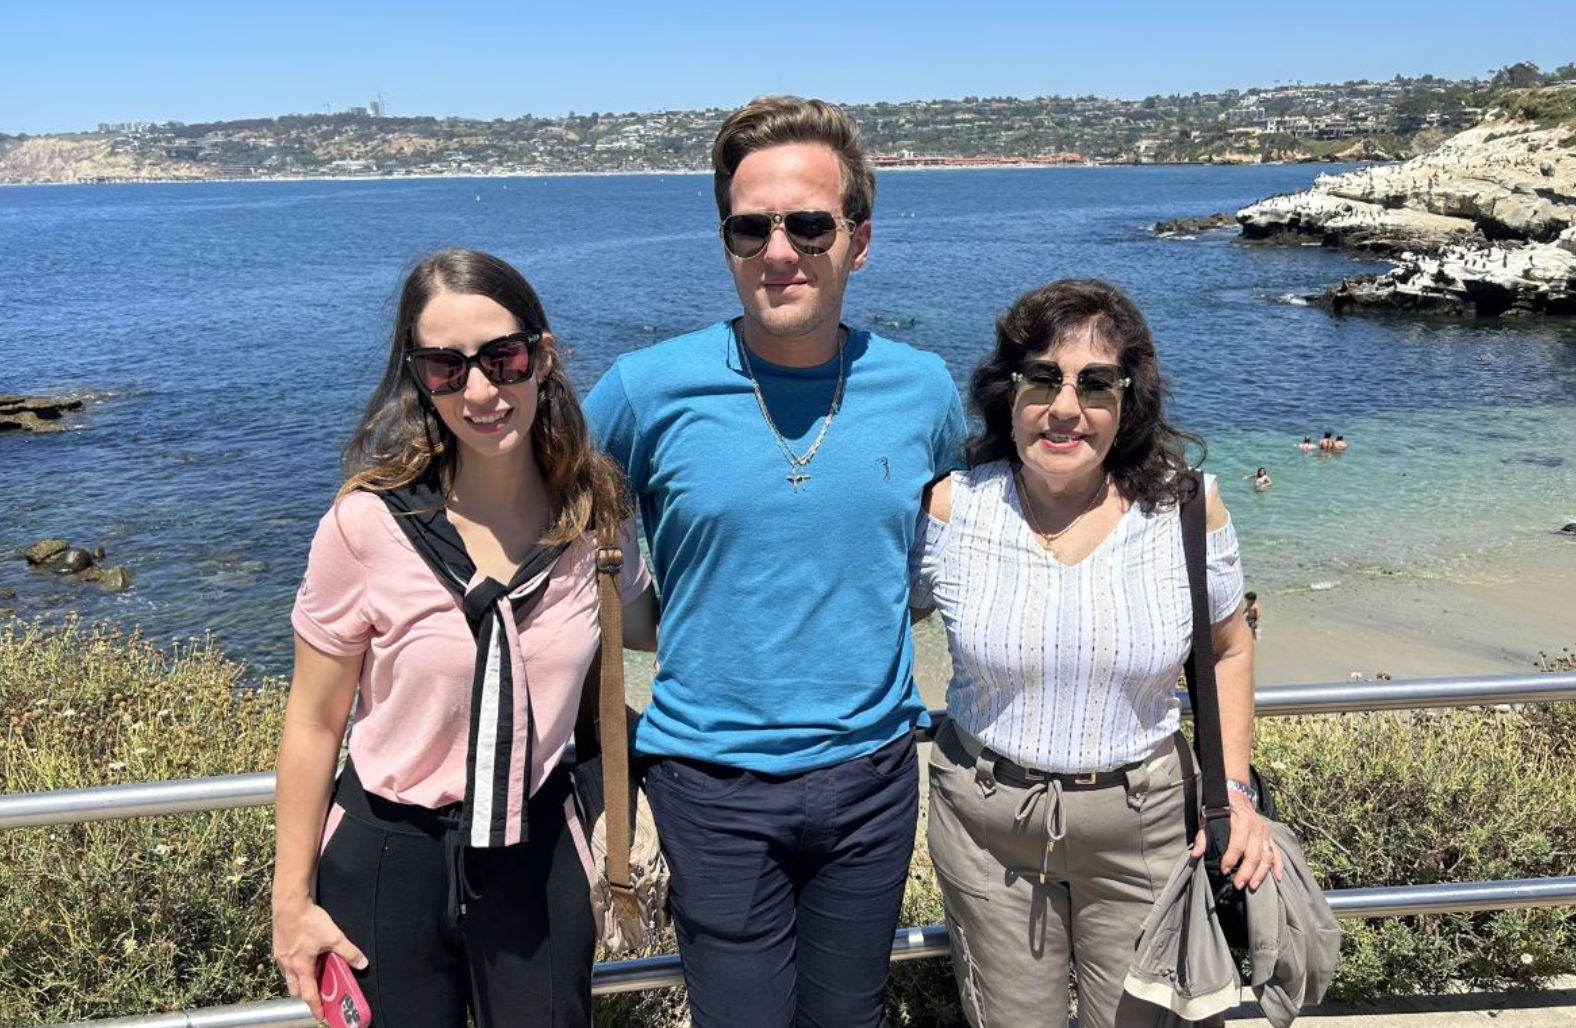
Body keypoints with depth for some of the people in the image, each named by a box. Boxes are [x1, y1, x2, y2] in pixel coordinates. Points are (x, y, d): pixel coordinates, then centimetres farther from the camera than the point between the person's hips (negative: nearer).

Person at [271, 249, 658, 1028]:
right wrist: (292, 899, -2)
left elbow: (643, 626, 14)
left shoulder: (594, 511, -8)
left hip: (537, 851, 3)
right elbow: (314, 722, -7)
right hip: (387, 860, -2)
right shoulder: (370, 521, -18)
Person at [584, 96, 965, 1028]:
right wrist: (680, 628, 1)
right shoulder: (647, 390, -10)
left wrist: (881, 616, 7)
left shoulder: (923, 389, -2)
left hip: (872, 773, 3)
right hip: (715, 779, -2)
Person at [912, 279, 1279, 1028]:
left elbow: (1227, 649, 4)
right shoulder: (952, 507, -12)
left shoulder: (1185, 507, -10)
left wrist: (1235, 792, 0)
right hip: (986, 821, 0)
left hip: (1143, 822, 1)